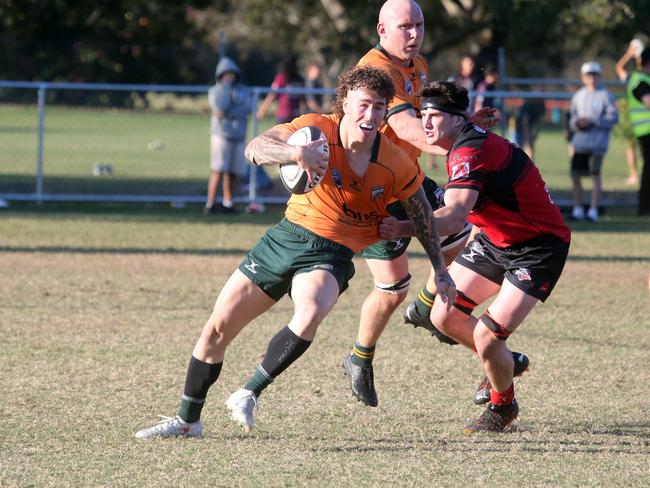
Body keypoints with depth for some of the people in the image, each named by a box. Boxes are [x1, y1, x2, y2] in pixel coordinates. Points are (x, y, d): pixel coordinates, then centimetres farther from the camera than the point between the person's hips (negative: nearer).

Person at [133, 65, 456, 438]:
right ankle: (187, 421, 23)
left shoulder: (397, 165, -12)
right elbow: (255, 148, -27)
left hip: (332, 255, -2)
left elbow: (424, 216, 5)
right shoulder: (317, 129, -15)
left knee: (310, 314, -36)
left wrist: (441, 272, 10)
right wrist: (295, 152, -47)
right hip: (288, 236, 2)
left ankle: (249, 394, -19)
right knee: (217, 329, 4)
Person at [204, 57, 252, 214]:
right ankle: (210, 204, -15)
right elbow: (220, 106, -17)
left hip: (238, 136, 5)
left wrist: (227, 113, -14)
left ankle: (227, 203, 15)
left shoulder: (242, 91, 13)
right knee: (218, 170, -13)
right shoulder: (215, 90, 2)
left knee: (233, 172, 5)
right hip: (221, 134, -5)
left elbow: (248, 108, -5)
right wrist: (226, 86, -11)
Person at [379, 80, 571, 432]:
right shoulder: (466, 143, 4)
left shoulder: (470, 152, -28)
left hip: (537, 250, -10)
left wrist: (404, 228, -54)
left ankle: (502, 404, 12)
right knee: (444, 316, 5)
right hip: (495, 241, 10)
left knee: (486, 337, -18)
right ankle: (507, 363, 32)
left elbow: (453, 217, -45)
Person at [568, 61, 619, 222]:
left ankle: (593, 210, -11)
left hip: (598, 142, -6)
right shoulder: (578, 96, 15)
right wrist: (576, 123, -2)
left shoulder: (605, 95, -2)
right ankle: (578, 209, 16)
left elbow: (614, 117, -7)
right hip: (580, 142, 6)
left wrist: (592, 121, -16)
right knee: (575, 174, 4)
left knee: (595, 174, -12)